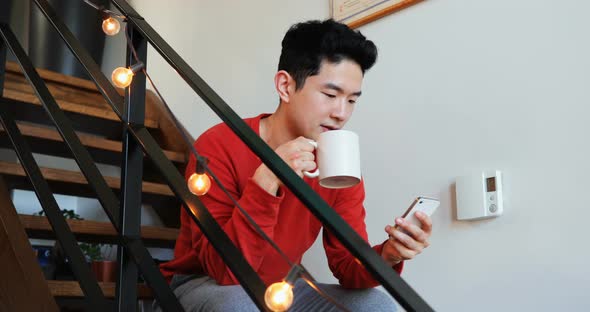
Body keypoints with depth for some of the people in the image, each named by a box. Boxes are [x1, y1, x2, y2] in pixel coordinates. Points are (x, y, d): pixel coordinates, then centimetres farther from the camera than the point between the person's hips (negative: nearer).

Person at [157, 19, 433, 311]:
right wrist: (266, 182, -38)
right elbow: (225, 270, -27)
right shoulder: (220, 147, -21)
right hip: (203, 286, -4)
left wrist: (387, 255, -29)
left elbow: (349, 268, -7)